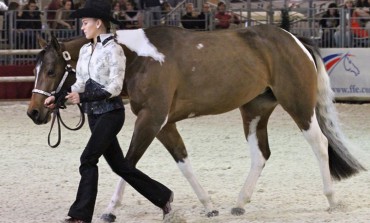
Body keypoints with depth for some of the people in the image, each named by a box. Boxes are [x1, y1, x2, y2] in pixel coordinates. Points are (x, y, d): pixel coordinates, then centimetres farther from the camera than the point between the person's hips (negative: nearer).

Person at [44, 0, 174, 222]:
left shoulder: (113, 49, -13)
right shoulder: (85, 50, 10)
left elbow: (114, 87, -18)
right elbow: (81, 84, 17)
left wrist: (83, 97, -27)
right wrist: (58, 97, 3)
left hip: (111, 113, -8)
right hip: (94, 114, 8)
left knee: (88, 159, -14)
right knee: (118, 164, 12)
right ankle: (162, 196, 25)